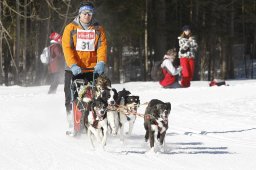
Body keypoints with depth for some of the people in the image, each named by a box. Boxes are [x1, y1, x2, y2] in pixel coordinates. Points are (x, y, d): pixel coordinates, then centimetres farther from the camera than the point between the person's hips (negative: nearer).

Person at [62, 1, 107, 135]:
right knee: (72, 99, 0)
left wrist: (101, 62, -18)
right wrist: (73, 65, -18)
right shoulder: (70, 28, 5)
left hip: (93, 69, 0)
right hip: (74, 69, 0)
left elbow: (102, 47, -1)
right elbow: (67, 48, -5)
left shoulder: (98, 29, 10)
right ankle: (72, 127, 7)